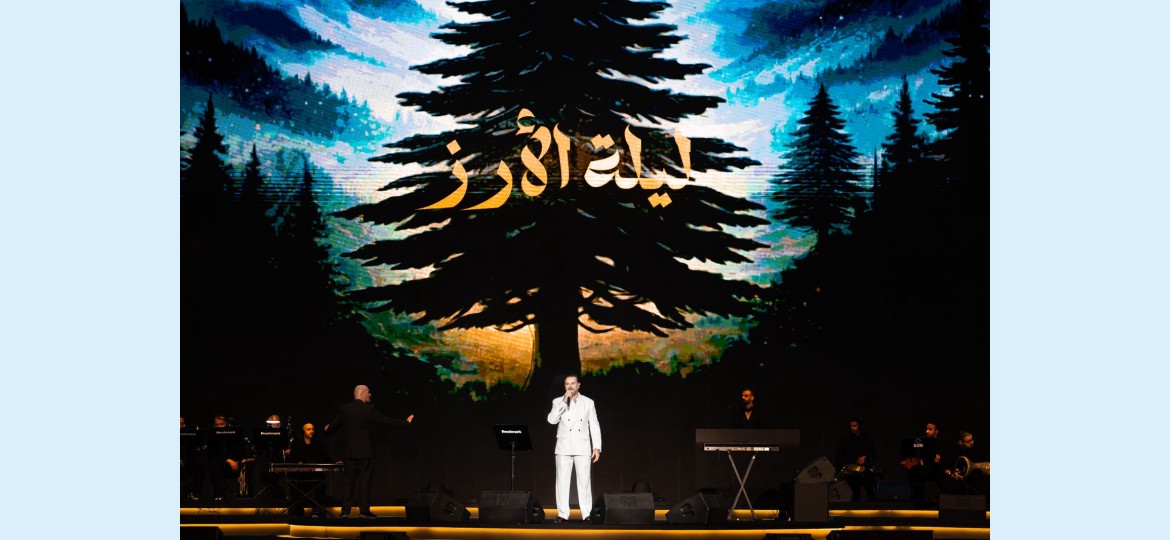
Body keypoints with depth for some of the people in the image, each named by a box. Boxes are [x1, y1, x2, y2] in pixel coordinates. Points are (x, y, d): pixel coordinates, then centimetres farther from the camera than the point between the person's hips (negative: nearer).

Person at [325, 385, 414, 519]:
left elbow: (333, 427, 7)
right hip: (365, 451, -3)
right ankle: (364, 510, 1)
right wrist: (405, 422, 3)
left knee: (349, 481, 8)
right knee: (364, 480, 2)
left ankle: (345, 510, 4)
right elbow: (387, 421, -8)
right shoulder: (369, 409, -9)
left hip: (350, 451, 3)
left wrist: (328, 430, 31)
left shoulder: (343, 409, 0)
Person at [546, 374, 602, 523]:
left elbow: (594, 426, 7)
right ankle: (562, 515, 1)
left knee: (584, 481, -2)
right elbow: (552, 420, -11)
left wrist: (597, 447, 0)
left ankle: (586, 514, 1)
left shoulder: (588, 402, 8)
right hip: (564, 448, 0)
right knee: (562, 482, -1)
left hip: (582, 448, 0)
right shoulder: (558, 402, 6)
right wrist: (564, 401, -14)